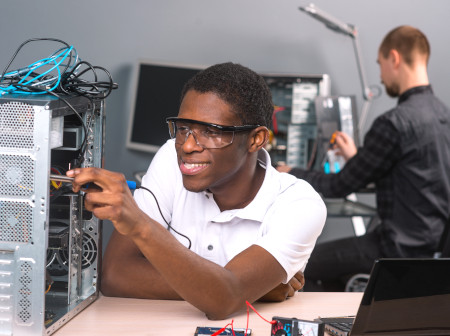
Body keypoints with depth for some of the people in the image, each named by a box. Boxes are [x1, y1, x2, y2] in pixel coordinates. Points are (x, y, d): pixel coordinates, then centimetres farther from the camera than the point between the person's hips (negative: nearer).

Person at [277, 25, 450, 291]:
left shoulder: (395, 123, -20)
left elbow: (342, 186, -10)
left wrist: (291, 175, 6)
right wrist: (356, 158, 30)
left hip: (404, 248, -9)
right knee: (327, 270, 25)